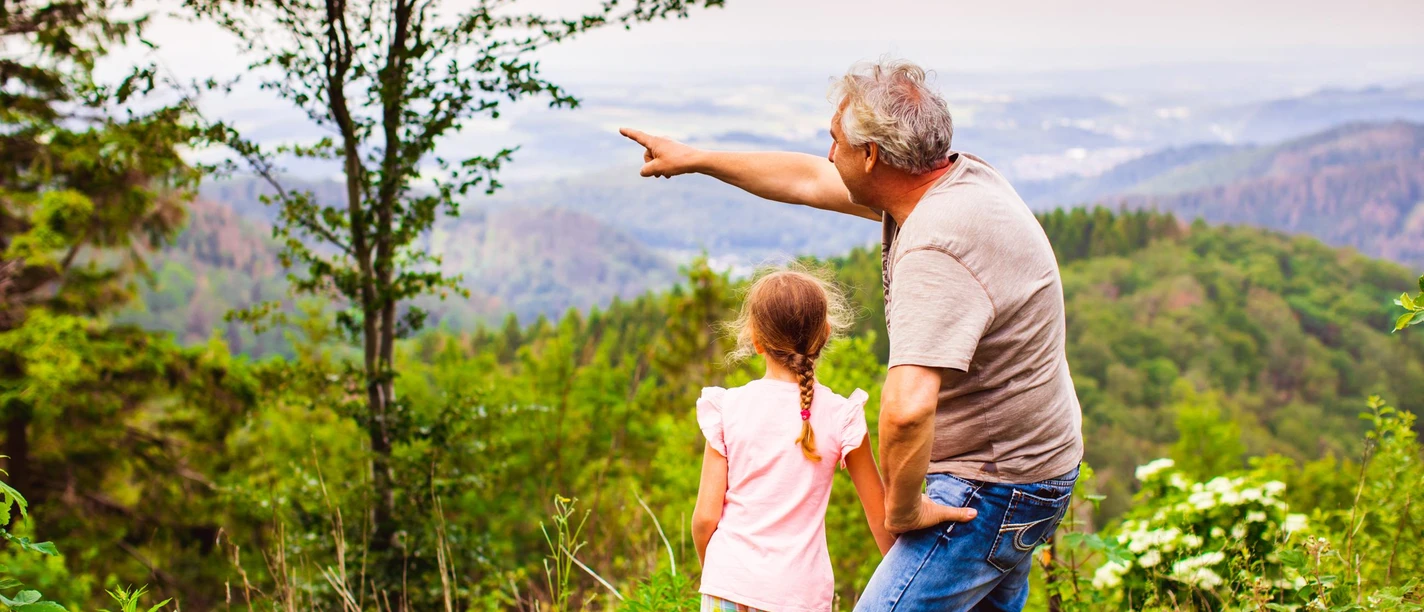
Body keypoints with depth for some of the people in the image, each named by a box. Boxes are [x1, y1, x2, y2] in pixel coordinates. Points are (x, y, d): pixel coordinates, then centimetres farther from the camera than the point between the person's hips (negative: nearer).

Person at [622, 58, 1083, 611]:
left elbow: (908, 408, -42)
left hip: (997, 491, -10)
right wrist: (693, 159, 22)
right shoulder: (958, 176, 1)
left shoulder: (935, 251, -31)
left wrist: (901, 509, -24)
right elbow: (810, 182, 14)